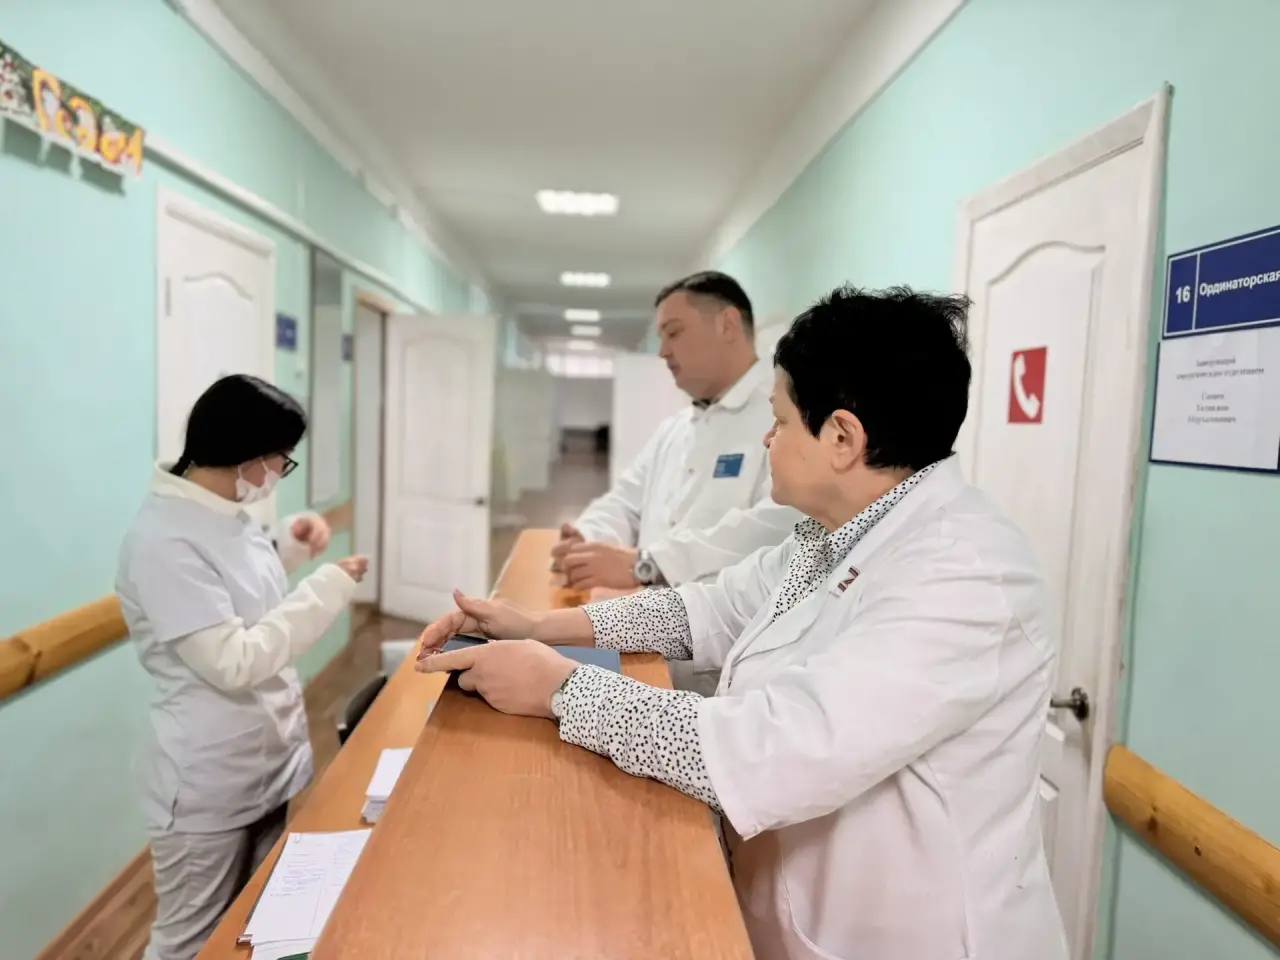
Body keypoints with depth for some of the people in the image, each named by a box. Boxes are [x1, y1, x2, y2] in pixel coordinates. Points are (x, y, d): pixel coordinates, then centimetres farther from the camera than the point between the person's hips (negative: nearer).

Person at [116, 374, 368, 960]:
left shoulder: (227, 514, 2)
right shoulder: (163, 538, -25)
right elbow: (233, 661, -28)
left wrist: (288, 549, 4)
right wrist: (329, 588, -23)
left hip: (273, 762, 8)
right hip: (209, 788, -8)